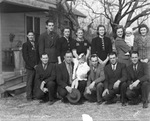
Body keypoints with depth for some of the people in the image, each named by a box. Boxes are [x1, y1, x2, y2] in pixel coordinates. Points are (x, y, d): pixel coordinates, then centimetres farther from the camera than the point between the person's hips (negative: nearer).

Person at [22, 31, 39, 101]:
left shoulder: (36, 45, 17)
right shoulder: (25, 45, 1)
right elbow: (25, 57, -5)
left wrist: (37, 64, 4)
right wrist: (33, 65, -10)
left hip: (36, 66, 4)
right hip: (30, 67, -4)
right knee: (29, 82, -1)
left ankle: (33, 95, 10)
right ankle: (29, 96, 5)